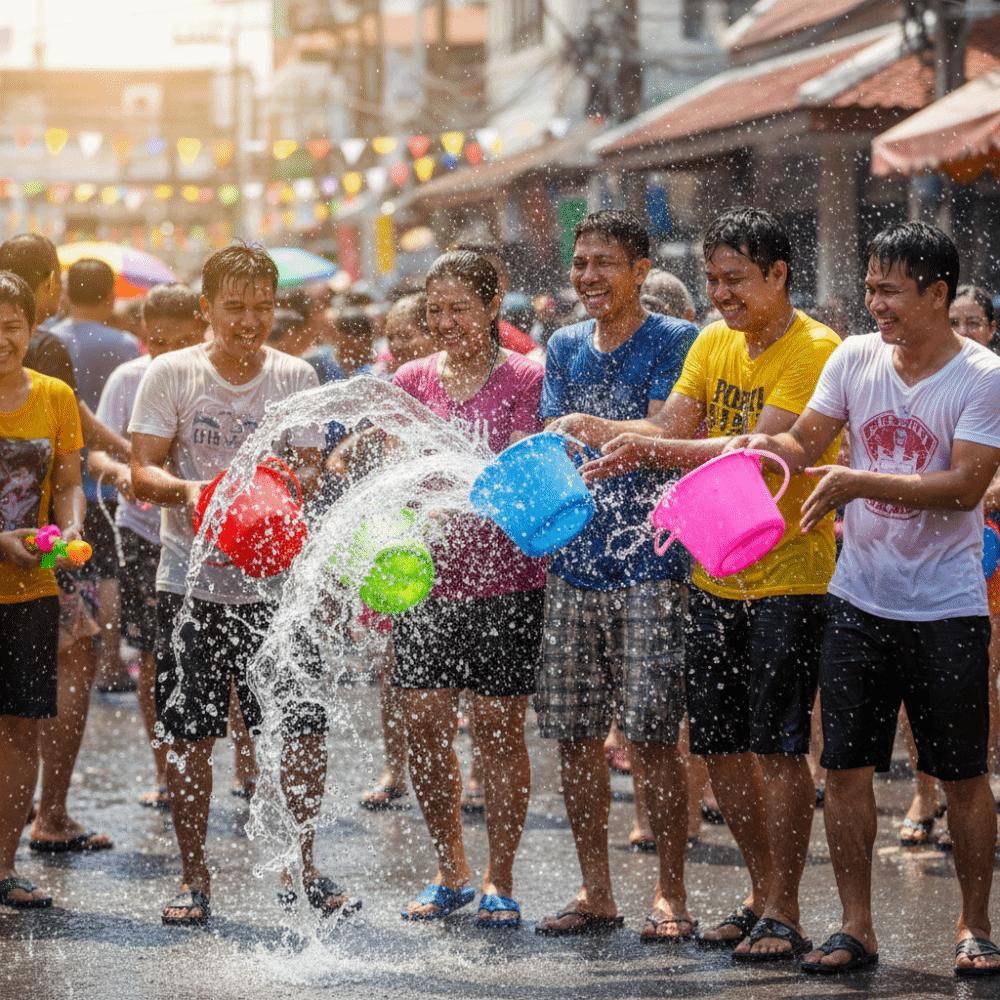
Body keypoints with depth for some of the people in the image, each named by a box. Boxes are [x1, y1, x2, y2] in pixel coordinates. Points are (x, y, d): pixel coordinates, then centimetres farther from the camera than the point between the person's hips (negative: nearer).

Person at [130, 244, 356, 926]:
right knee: (190, 737, 2)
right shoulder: (172, 374, -1)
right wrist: (189, 489, -25)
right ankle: (195, 879, 16)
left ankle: (300, 869, 16)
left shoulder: (296, 377, 4)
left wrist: (291, 484, -22)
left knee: (306, 730, -2)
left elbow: (310, 472, 2)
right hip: (193, 581, -1)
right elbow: (142, 473, -4)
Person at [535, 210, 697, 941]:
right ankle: (596, 892, 16)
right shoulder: (565, 347, 15)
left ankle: (672, 893, 3)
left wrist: (593, 428, -31)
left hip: (649, 563, -6)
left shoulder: (675, 343, -2)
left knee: (652, 736, -7)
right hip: (573, 562, 6)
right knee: (575, 735, 6)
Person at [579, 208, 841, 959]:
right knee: (719, 743, 10)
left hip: (786, 577, -7)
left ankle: (784, 913, 1)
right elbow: (672, 430, 3)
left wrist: (654, 451, -31)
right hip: (715, 574, 7)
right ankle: (762, 896, 22)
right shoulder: (714, 344, 10)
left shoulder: (815, 351, -14)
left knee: (777, 747, -7)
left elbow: (760, 453, -24)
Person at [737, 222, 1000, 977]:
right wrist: (767, 444, -18)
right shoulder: (855, 359, 3)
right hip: (860, 598, 4)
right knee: (846, 767, 4)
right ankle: (856, 928, 13)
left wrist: (858, 482, -26)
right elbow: (806, 445, 5)